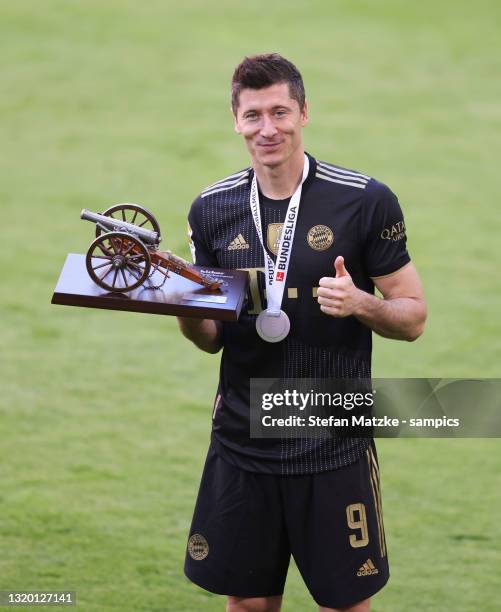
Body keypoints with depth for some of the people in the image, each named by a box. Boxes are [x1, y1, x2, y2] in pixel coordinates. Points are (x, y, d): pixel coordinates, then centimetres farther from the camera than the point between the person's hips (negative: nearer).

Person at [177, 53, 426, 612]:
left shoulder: (366, 202, -6)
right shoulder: (213, 209, 4)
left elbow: (413, 318, -1)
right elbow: (212, 337, 12)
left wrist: (361, 304, -20)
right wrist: (185, 311, -10)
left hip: (335, 448, -3)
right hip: (242, 445, 3)